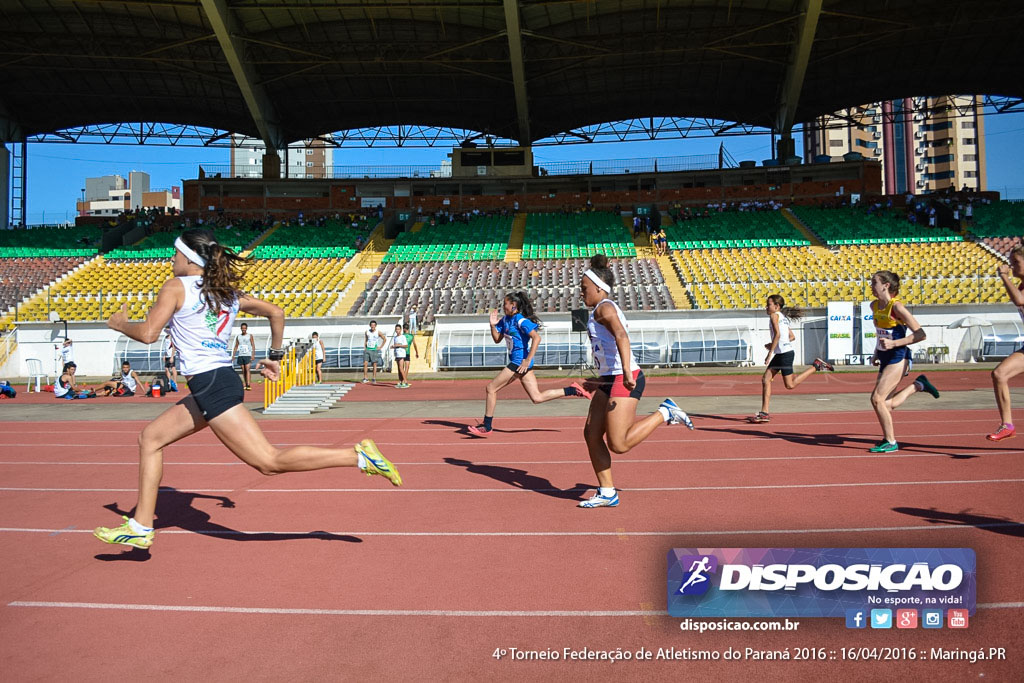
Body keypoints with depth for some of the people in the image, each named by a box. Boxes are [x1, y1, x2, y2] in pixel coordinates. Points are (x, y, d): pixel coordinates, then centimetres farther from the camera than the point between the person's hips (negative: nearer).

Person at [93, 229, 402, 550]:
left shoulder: (175, 287, -5)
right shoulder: (227, 291, 15)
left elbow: (148, 334, -12)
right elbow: (276, 313, 18)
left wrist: (120, 324, 9)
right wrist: (275, 356, 26)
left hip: (210, 386, -9)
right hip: (221, 380, 9)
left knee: (270, 462, -11)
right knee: (150, 438, 18)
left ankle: (359, 455, -16)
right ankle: (141, 526, 21)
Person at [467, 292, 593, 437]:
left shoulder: (521, 321, -14)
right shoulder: (505, 320, 12)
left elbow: (536, 338, -23)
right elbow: (497, 339, 17)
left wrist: (528, 360, -26)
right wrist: (493, 325, -1)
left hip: (520, 362, -9)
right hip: (516, 362, 9)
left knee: (491, 388, -3)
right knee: (537, 397, 8)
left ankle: (487, 426, 6)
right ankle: (572, 390, 13)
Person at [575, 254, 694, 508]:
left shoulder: (604, 307, -10)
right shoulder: (602, 311, 21)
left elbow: (621, 336, -27)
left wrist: (626, 373, -40)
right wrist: (600, 381, 37)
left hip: (623, 380, -10)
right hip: (611, 380, 10)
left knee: (618, 444, -13)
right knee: (591, 435, 6)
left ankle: (665, 413, 2)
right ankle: (607, 493, 13)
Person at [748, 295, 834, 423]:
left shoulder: (774, 315, -7)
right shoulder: (784, 318, 19)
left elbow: (777, 335, -19)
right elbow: (792, 337, 20)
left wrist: (770, 353, -18)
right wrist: (774, 345, 17)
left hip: (785, 354, -10)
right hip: (780, 354, 10)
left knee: (790, 385, -4)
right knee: (765, 379, 3)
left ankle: (816, 366, 2)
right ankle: (764, 413, 1)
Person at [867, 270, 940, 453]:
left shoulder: (897, 307, -17)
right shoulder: (874, 305, 7)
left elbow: (920, 334, -17)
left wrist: (894, 343, -25)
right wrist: (876, 353, 16)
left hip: (898, 358, -9)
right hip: (885, 359, 9)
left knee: (877, 398, -15)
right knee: (885, 405, 9)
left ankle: (890, 442, -2)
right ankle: (917, 385, 28)